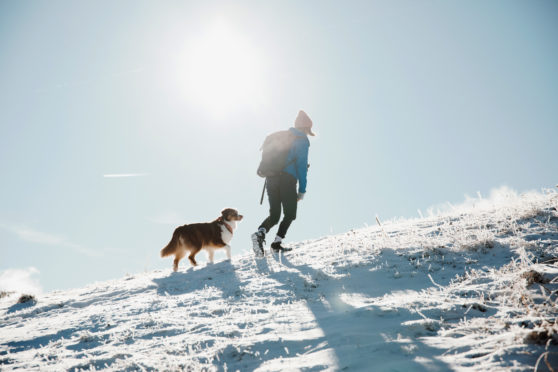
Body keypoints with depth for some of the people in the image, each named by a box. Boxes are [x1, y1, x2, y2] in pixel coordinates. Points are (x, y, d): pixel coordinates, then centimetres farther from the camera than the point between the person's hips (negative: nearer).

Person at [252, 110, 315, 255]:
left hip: (271, 178, 6)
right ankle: (277, 242, -4)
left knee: (274, 215, 10)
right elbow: (301, 165, -5)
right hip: (288, 179, -6)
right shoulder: (302, 140, 2)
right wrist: (302, 190, -4)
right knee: (290, 214, 9)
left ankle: (260, 232, -18)